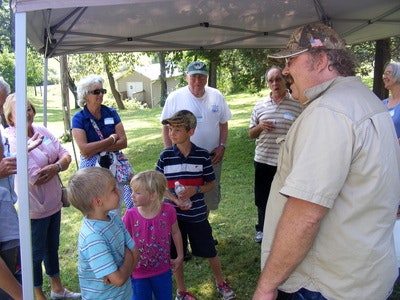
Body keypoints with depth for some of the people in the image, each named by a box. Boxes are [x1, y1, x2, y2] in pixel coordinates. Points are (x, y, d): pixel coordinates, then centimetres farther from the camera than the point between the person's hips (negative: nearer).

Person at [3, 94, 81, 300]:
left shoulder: (42, 131, 1)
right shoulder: (10, 140, -20)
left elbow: (66, 156, 0)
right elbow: (35, 177, -29)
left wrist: (56, 167, -21)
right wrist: (55, 166, -12)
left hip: (53, 203, 7)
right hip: (33, 208, -7)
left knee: (52, 246, 23)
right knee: (36, 253, 12)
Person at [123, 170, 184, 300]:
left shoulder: (168, 211, -18)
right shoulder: (130, 215, -20)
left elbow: (175, 233, 0)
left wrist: (180, 256, 8)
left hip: (163, 271, 1)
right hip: (139, 273, -1)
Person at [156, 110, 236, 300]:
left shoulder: (202, 155, -8)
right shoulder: (165, 156, -7)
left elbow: (210, 184, 0)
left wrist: (195, 189, -19)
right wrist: (174, 199, -18)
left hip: (197, 214, 0)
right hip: (174, 214, 1)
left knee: (210, 252, 13)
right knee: (176, 255, 14)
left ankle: (220, 283, 39)